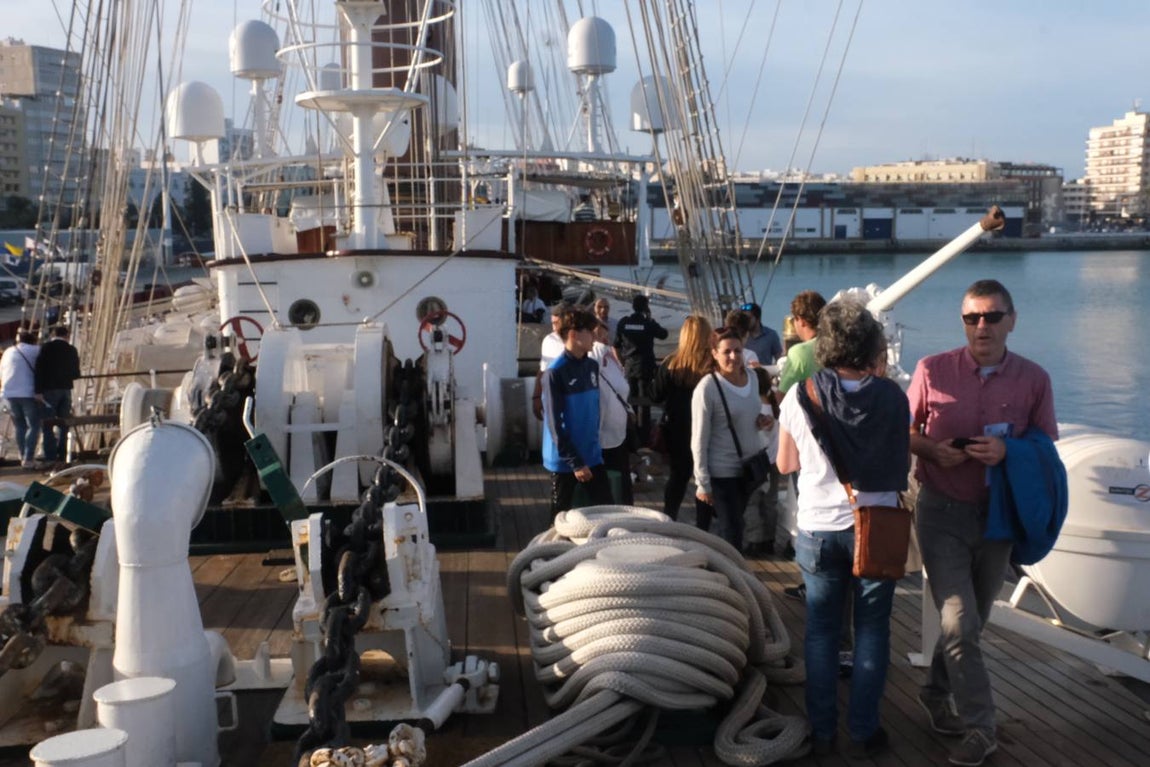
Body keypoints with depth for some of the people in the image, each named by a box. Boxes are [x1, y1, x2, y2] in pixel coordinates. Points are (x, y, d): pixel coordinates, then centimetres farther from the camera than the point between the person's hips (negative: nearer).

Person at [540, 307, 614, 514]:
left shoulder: (592, 366, 4)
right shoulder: (555, 373, -16)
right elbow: (555, 424, -17)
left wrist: (593, 441, 14)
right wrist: (575, 463, -17)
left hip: (592, 455, 6)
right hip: (564, 460, -6)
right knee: (561, 516, 9)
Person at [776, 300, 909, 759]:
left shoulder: (800, 398, -9)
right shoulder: (892, 398, -10)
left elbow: (786, 464, 2)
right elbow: (903, 465, 4)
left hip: (819, 528, 1)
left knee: (821, 630, 13)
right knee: (871, 630, 11)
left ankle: (822, 731, 20)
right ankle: (862, 733, 17)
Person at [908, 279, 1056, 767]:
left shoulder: (1033, 380, -4)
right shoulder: (932, 371, -7)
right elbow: (904, 432, 3)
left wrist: (1008, 452, -20)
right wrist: (932, 449, -18)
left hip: (999, 513, 3)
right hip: (943, 512, -2)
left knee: (971, 621, 16)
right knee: (960, 623, -8)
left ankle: (938, 693, 38)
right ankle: (979, 727, 3)